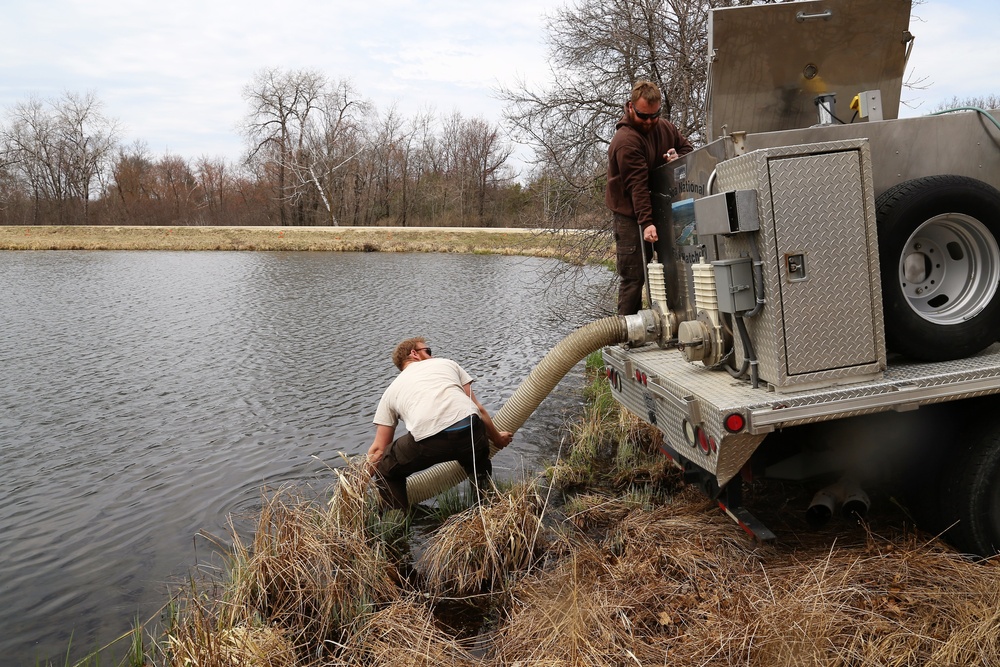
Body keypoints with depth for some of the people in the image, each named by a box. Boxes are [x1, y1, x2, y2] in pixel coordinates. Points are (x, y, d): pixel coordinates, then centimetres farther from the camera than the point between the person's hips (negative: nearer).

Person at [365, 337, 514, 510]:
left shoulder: (392, 390, 30)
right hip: (471, 430, 2)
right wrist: (498, 439, 41)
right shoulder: (447, 363, 31)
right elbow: (479, 409, 26)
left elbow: (379, 448, 26)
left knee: (385, 471, 26)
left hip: (428, 441, -2)